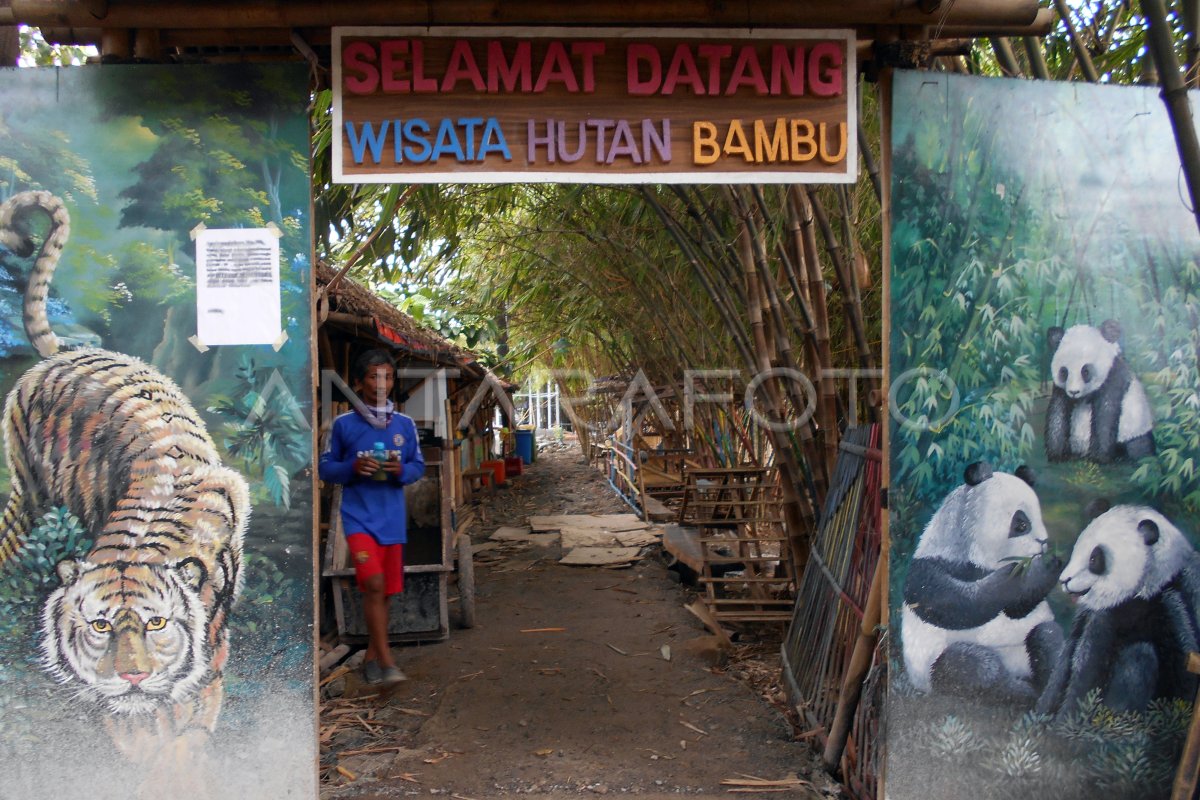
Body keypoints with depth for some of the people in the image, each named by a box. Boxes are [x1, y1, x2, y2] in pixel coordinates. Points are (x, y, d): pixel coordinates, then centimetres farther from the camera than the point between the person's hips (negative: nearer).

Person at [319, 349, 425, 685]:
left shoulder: (404, 424, 5)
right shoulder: (344, 424, -1)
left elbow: (418, 466, 11)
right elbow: (326, 468, 4)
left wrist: (401, 470, -11)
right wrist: (352, 468, -15)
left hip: (393, 518, 3)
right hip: (358, 516, -3)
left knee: (383, 590, 11)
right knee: (373, 583, -18)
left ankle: (372, 657, 27)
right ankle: (386, 661, -9)